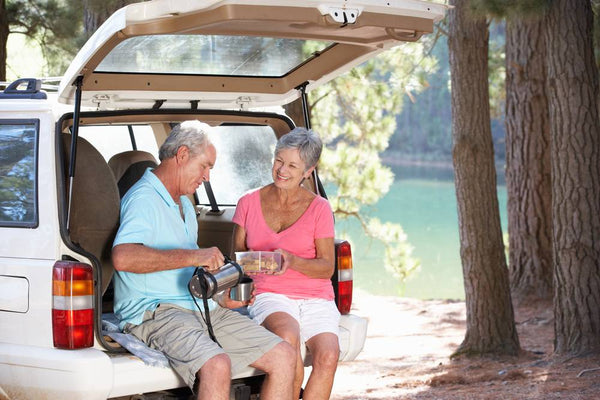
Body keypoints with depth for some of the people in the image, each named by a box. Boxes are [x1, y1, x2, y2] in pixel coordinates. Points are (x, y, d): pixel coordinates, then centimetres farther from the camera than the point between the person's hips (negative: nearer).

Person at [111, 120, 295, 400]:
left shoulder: (184, 205, 25)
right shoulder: (143, 197, -8)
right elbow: (123, 257, -28)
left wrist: (221, 298, 15)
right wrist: (192, 256, -25)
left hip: (202, 307, 9)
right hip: (155, 311, -9)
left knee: (282, 357, -4)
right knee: (217, 366, -37)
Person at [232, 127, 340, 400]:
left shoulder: (318, 208, 6)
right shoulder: (249, 203, 10)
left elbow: (327, 267, 2)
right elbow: (236, 255, 15)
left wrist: (292, 261, -18)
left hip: (316, 298, 0)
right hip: (269, 294, 0)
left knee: (328, 356, -29)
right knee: (287, 337, -36)